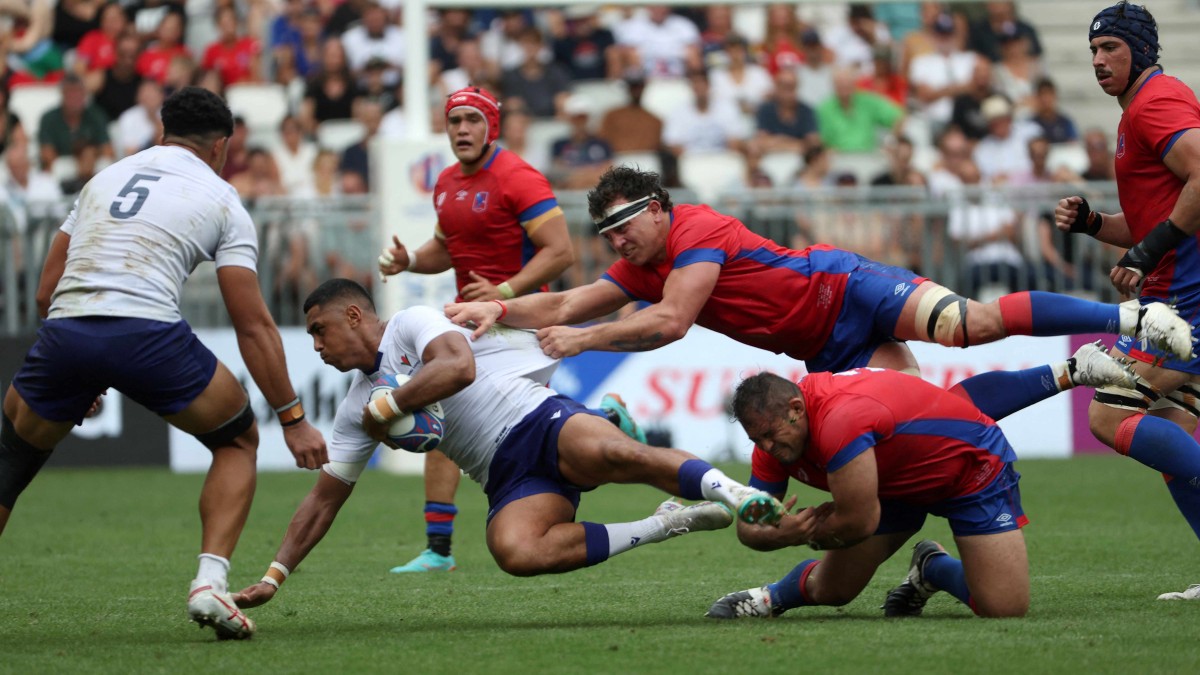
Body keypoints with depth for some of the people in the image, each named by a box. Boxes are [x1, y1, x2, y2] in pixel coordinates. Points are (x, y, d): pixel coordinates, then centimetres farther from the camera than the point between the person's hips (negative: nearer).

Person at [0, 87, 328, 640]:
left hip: (64, 328, 3)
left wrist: (80, 382, 36)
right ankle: (209, 582, 3)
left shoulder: (105, 178, 27)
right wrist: (292, 419, 15)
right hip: (147, 334, -3)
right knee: (236, 441, 22)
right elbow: (252, 325, 10)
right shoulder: (220, 199, 15)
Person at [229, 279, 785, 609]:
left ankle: (724, 490, -35)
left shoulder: (413, 324, 2)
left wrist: (387, 408, -7)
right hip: (509, 479, 5)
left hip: (540, 422, -5)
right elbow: (324, 498, 25)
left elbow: (459, 367, -18)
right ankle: (664, 527, -19)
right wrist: (273, 577, 20)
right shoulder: (356, 411, 22)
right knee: (515, 551, -30)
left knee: (613, 454, -40)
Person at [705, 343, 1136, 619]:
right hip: (901, 482, 7)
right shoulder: (774, 438, -14)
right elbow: (750, 529, -10)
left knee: (1005, 608, -19)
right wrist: (784, 531, -32)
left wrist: (797, 530, -15)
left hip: (972, 464, -7)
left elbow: (860, 522, -33)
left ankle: (934, 568, 8)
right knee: (830, 590, 4)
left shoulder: (839, 421, -41)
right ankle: (771, 598, 35)